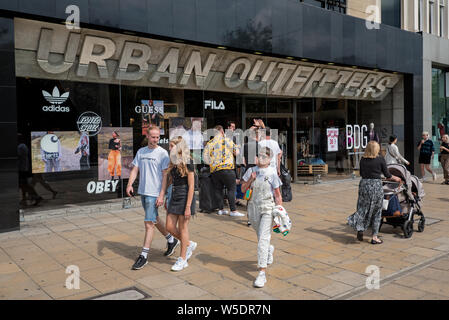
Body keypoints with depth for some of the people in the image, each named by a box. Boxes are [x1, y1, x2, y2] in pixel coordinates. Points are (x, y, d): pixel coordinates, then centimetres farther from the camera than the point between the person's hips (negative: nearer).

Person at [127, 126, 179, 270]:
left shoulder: (163, 153, -7)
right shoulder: (141, 152, 11)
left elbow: (165, 176, -10)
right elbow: (135, 169, 11)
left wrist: (161, 195, -16)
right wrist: (129, 184, -6)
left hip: (154, 193, -7)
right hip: (143, 192, 7)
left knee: (149, 223, -7)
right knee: (154, 219, 18)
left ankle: (144, 256, 1)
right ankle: (171, 240, 38)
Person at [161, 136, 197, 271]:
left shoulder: (187, 164, -12)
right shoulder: (173, 163, 10)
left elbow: (191, 186, -14)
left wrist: (188, 207, -18)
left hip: (185, 196, -7)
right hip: (174, 195, 8)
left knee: (182, 228, 1)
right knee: (170, 227, 7)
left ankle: (182, 259, 14)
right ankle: (189, 244, 29)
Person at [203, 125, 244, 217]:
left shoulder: (209, 143, 9)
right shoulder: (227, 140, 3)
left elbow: (205, 156, 4)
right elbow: (236, 152, 9)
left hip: (214, 170, 4)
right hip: (227, 168, -4)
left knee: (218, 190, 12)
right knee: (231, 189, -2)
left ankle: (220, 209, 14)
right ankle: (233, 210, -6)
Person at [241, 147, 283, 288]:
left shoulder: (272, 173, -5)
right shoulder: (251, 171, 7)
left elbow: (278, 194, -2)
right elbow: (243, 189, 9)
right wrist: (250, 180, -8)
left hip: (268, 209, -4)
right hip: (253, 207, 4)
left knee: (263, 238, -13)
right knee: (260, 237, 18)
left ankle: (262, 273, -11)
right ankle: (270, 250, 53)